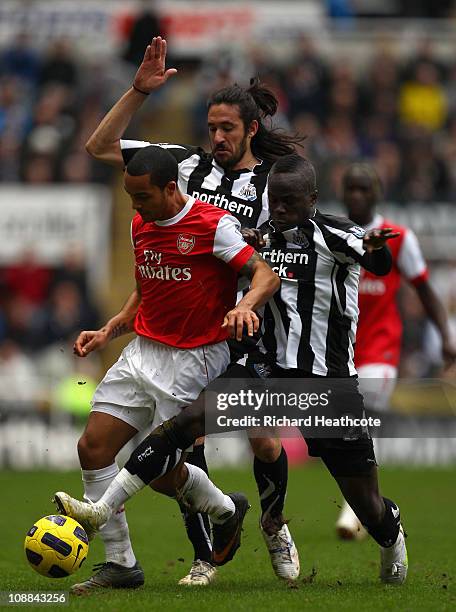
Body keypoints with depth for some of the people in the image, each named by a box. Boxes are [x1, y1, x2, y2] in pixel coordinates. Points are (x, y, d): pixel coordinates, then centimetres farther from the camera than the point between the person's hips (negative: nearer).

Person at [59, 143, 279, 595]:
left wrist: (244, 307, -38)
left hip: (193, 360, -7)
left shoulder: (212, 225, -14)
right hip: (142, 351, 7)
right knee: (93, 447, -5)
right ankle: (120, 564, 4)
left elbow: (266, 275, -17)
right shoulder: (141, 226, 10)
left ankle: (225, 510, 27)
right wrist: (108, 332, 11)